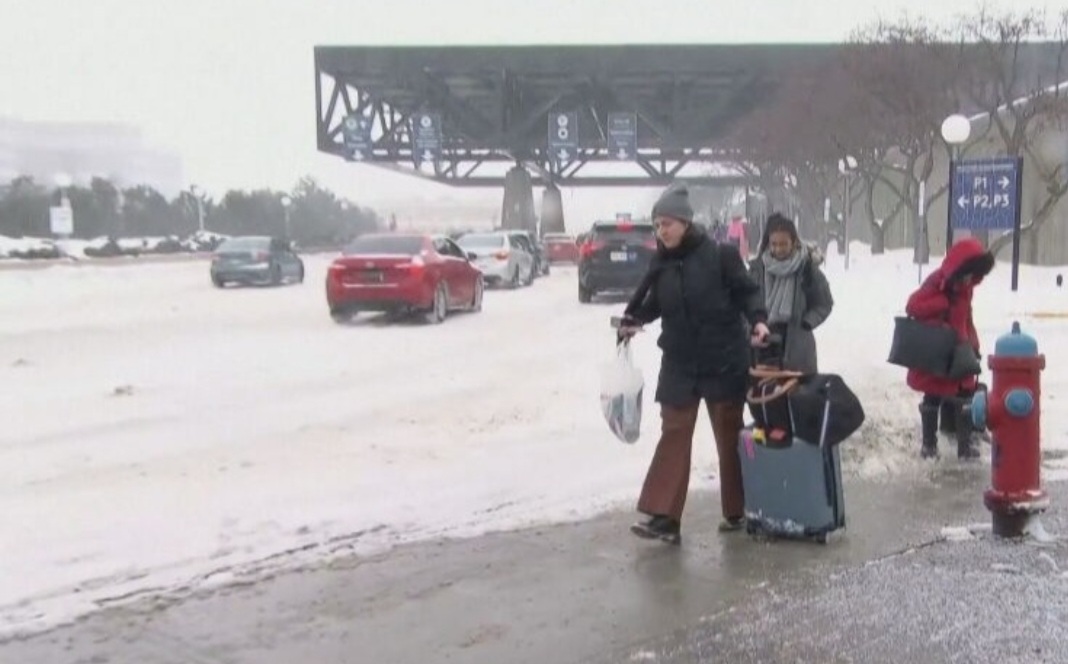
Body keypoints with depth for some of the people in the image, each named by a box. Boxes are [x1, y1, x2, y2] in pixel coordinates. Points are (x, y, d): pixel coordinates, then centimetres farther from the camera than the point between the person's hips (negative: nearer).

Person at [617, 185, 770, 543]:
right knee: (673, 435, -1)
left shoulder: (720, 255, -11)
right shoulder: (661, 264, 3)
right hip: (679, 363, 4)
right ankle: (664, 516, -1)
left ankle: (735, 511, 24)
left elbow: (746, 292, -5)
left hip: (724, 361, -3)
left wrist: (758, 320, -22)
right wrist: (634, 321, -5)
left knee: (729, 436, 10)